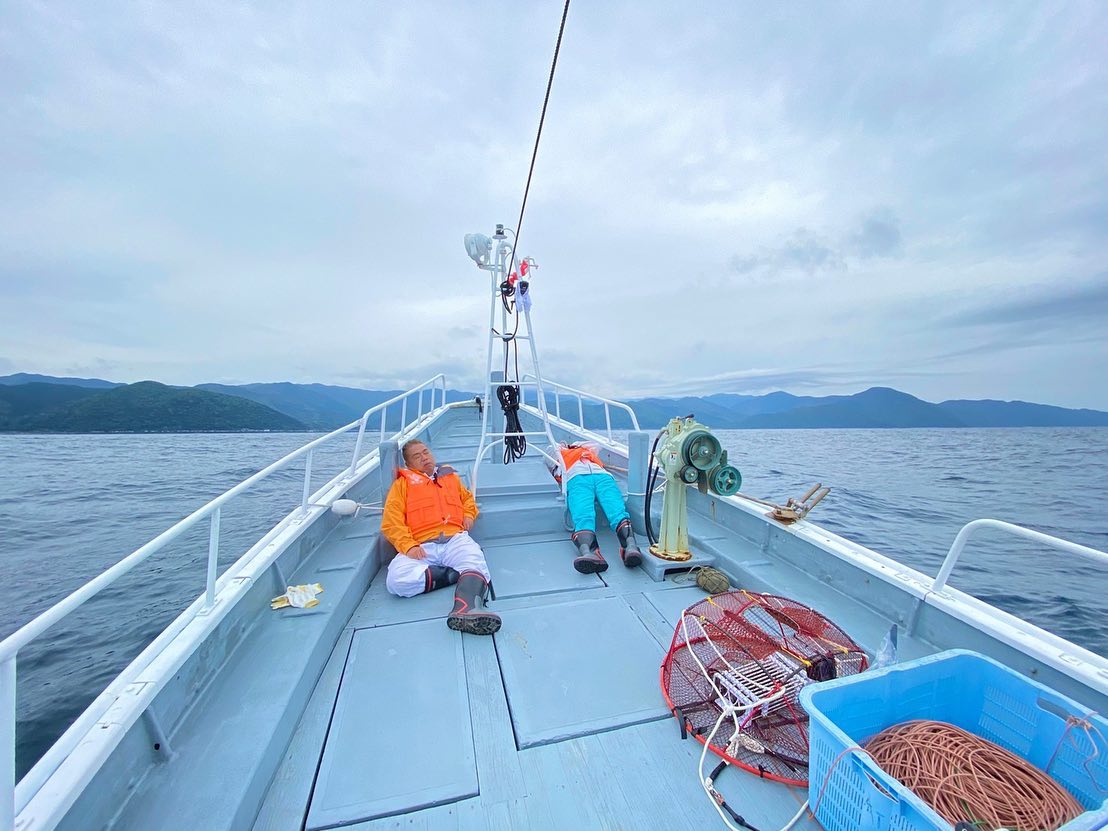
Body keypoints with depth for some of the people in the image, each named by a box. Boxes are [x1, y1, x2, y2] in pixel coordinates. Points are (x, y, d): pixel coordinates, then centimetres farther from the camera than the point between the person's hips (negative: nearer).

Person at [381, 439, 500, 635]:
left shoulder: (450, 475, 29)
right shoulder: (403, 483, 20)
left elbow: (467, 497, 42)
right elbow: (391, 522, 8)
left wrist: (469, 514, 16)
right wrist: (409, 546, -11)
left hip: (456, 539, 1)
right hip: (421, 547, -1)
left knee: (475, 564, -34)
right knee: (396, 579, -33)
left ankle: (468, 610, -58)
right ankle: (461, 574, -22)